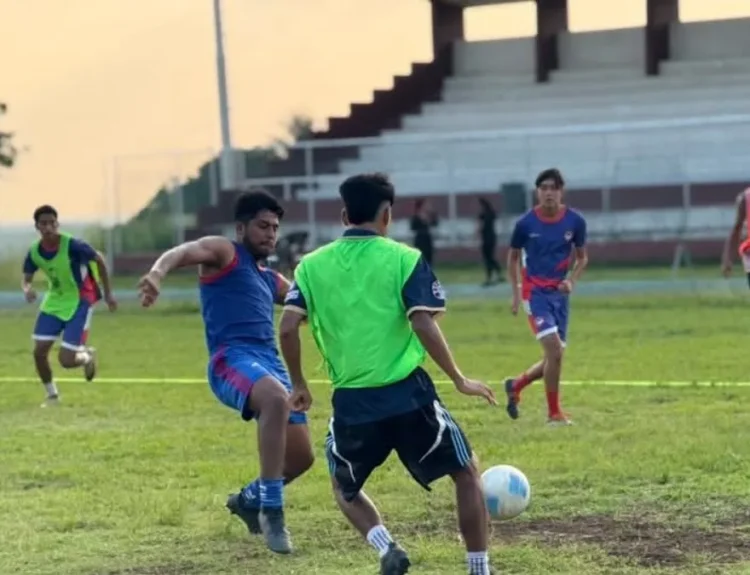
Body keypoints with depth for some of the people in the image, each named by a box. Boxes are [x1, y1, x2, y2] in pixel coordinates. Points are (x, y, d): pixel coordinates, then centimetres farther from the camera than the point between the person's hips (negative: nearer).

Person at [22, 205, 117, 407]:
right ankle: (52, 395, 18)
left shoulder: (72, 246, -24)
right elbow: (26, 278, 4)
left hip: (80, 301, -5)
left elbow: (99, 260, -9)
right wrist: (27, 289, -22)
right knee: (39, 351, -5)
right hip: (54, 301, 5)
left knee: (66, 360, -10)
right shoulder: (34, 252, -10)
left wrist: (108, 293, -4)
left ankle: (87, 356, 27)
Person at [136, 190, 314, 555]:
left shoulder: (272, 281, 29)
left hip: (269, 363, 8)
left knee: (301, 456, 7)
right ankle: (271, 510, -33)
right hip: (232, 358, -8)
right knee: (277, 398, -39)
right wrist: (158, 272, -37)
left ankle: (249, 499, 39)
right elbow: (182, 253, -14)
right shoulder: (223, 252, 8)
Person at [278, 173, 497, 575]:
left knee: (344, 489, 26)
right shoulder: (404, 259, -2)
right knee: (467, 474, 16)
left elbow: (287, 328, -1)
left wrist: (299, 385, 13)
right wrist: (460, 381, -2)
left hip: (352, 404, 2)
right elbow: (424, 326, -12)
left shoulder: (312, 265, 6)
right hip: (408, 396, -2)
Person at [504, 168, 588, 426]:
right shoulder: (525, 223, -9)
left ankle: (515, 385, 35)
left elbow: (582, 257, 9)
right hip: (534, 291, -4)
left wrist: (571, 280, -9)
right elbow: (513, 257, 6)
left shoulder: (575, 221, -4)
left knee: (554, 357, 7)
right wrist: (516, 293, -2)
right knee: (554, 349, -18)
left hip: (559, 292, 4)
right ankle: (554, 413, -5)